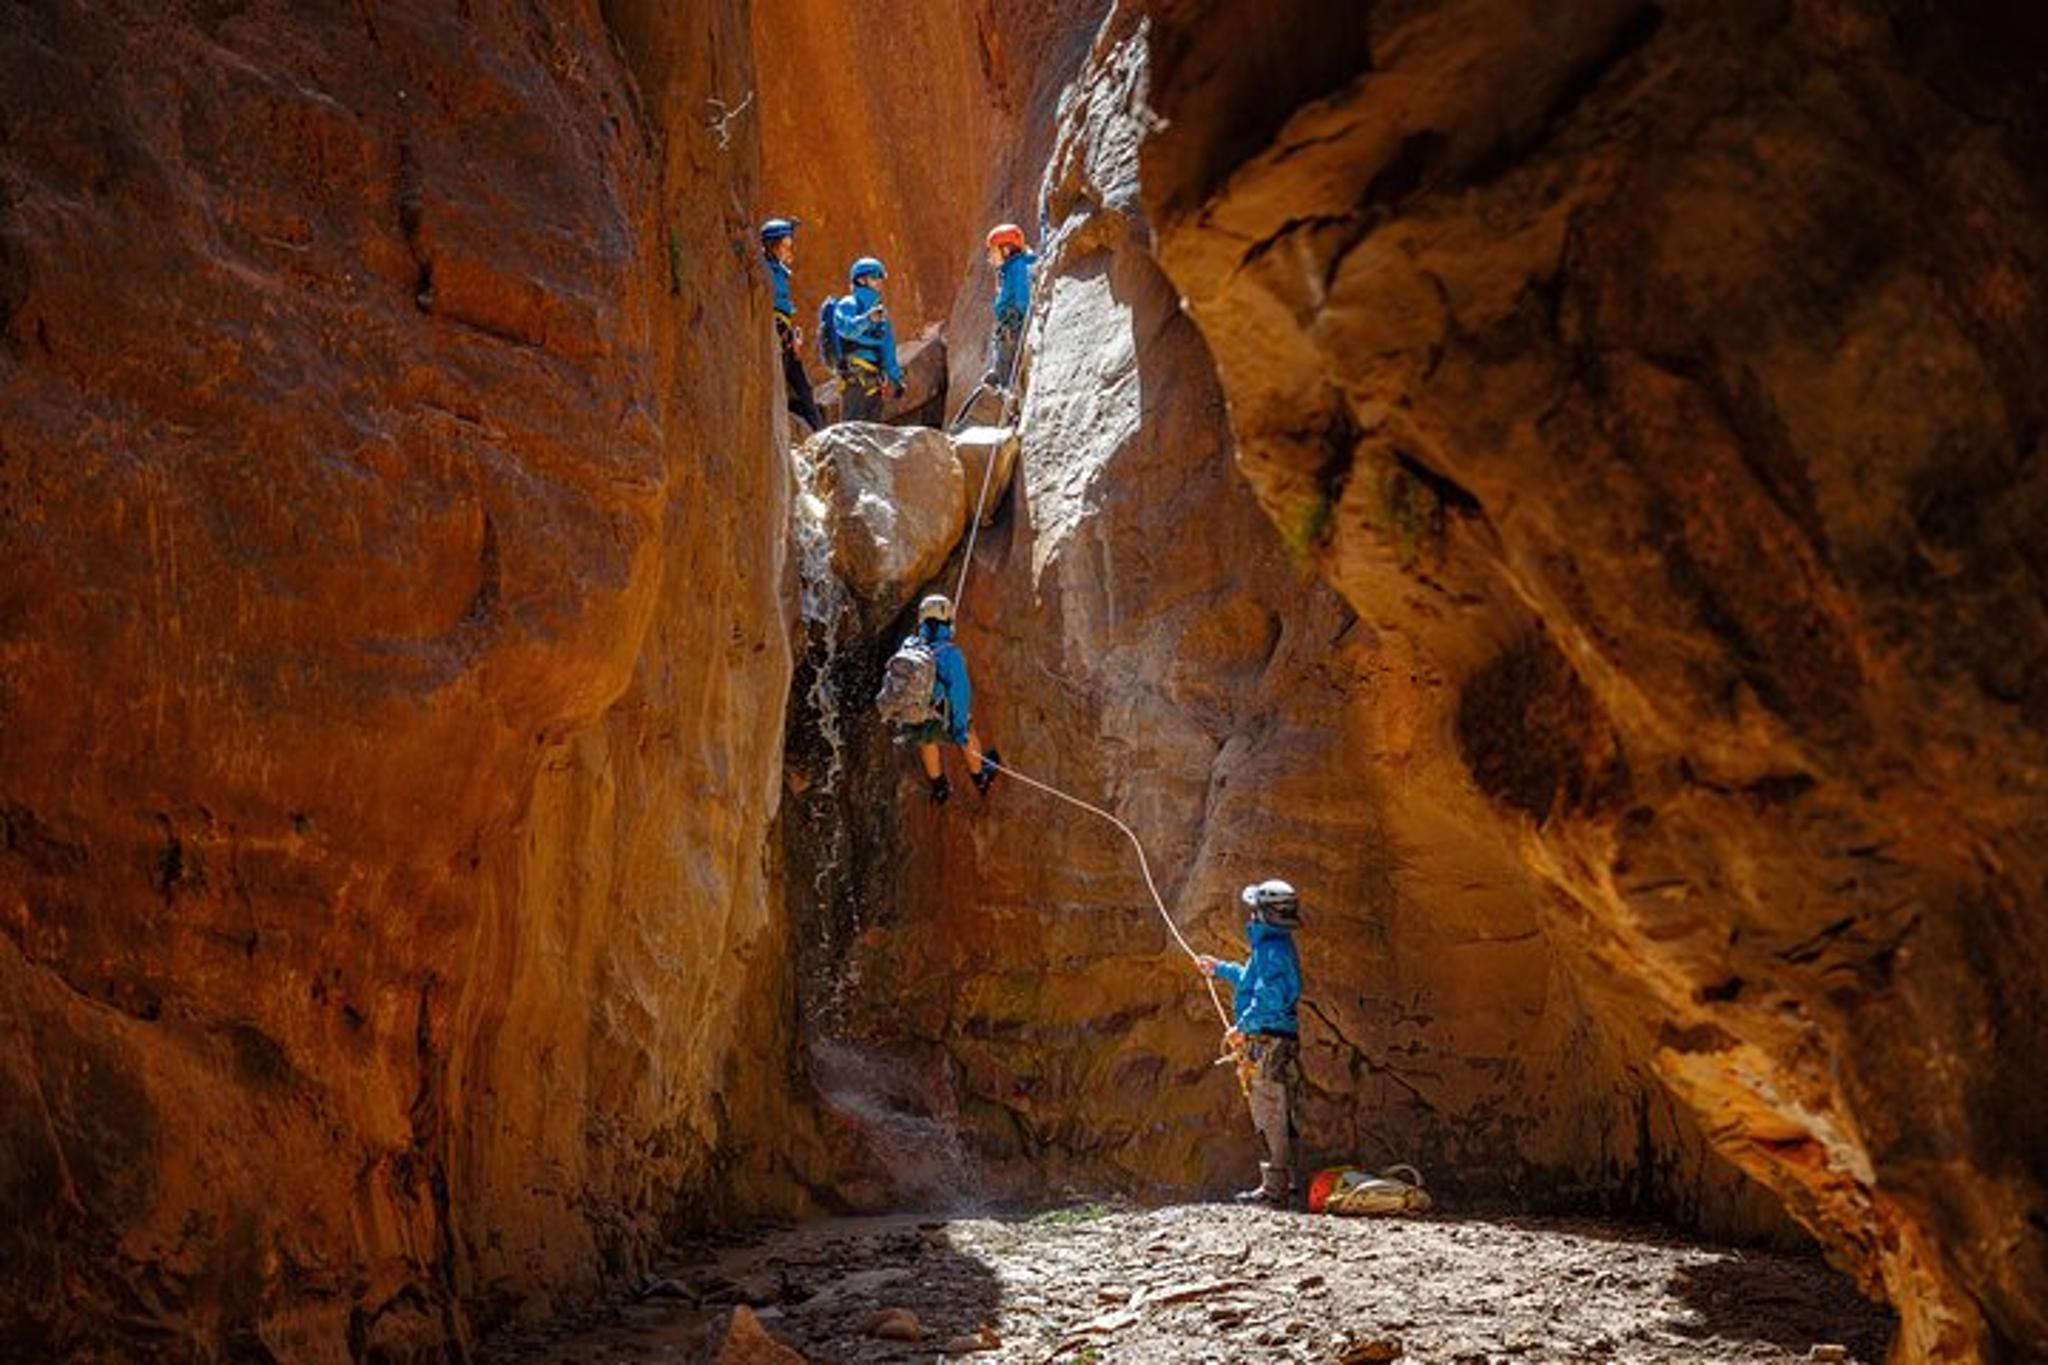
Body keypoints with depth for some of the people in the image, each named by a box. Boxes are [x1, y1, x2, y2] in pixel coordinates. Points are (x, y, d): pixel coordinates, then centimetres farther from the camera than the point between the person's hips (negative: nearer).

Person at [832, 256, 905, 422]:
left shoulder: (879, 310, 23)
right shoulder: (848, 305, -2)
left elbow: (888, 348, 26)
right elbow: (847, 328, -24)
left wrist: (895, 377, 20)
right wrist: (867, 319, -42)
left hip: (874, 379, 8)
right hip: (856, 376, -8)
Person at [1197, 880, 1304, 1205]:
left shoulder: (1274, 949, -18)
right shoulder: (1269, 945, 16)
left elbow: (1270, 998, -27)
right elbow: (1253, 979, 34)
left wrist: (1243, 1027, -18)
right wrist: (1219, 968, 42)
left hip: (1270, 1044, -11)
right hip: (1267, 1043, 11)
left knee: (1271, 1116, -5)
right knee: (1274, 1117, 16)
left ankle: (1275, 1187, -2)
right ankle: (1282, 1179, 22)